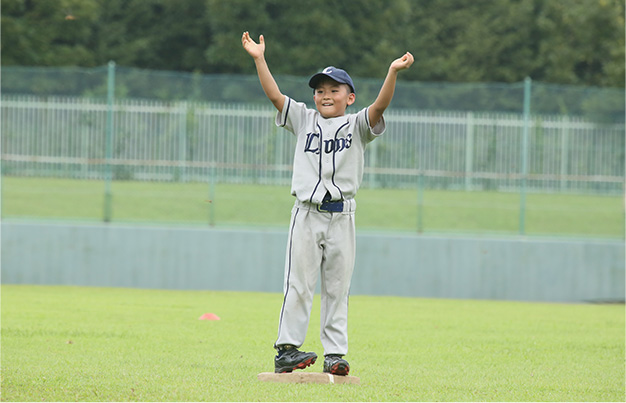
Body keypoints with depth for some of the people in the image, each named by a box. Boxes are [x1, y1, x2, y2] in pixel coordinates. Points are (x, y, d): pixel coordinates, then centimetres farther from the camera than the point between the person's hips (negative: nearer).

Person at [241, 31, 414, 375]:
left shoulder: (357, 125, 6)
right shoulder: (304, 120, 10)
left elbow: (380, 105, -11)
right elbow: (275, 95, 2)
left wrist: (393, 72, -27)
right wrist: (259, 60, -9)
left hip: (341, 217, 0)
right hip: (306, 215, 0)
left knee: (337, 288, 4)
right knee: (299, 284, -2)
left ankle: (335, 354, 7)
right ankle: (287, 350, -1)